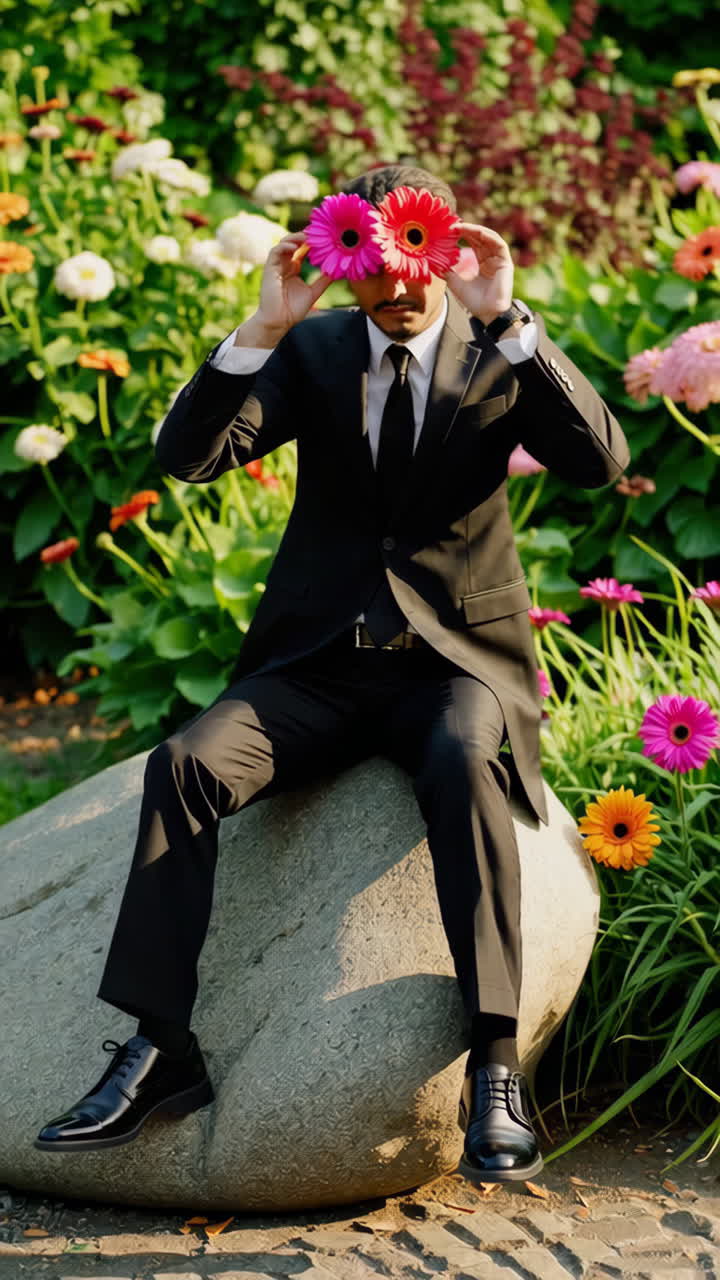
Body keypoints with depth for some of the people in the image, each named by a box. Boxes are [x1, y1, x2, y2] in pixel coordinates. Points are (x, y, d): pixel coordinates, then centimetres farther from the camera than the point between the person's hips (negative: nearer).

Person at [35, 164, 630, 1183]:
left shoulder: (503, 355, 3)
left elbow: (602, 460, -15)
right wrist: (262, 329, -17)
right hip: (318, 664, 3)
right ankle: (161, 1051, -19)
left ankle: (496, 1067, -34)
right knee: (185, 764, -23)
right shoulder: (313, 350, 8)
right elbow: (188, 457, -4)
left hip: (455, 660, -2)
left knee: (463, 765, -36)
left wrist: (509, 319, -22)